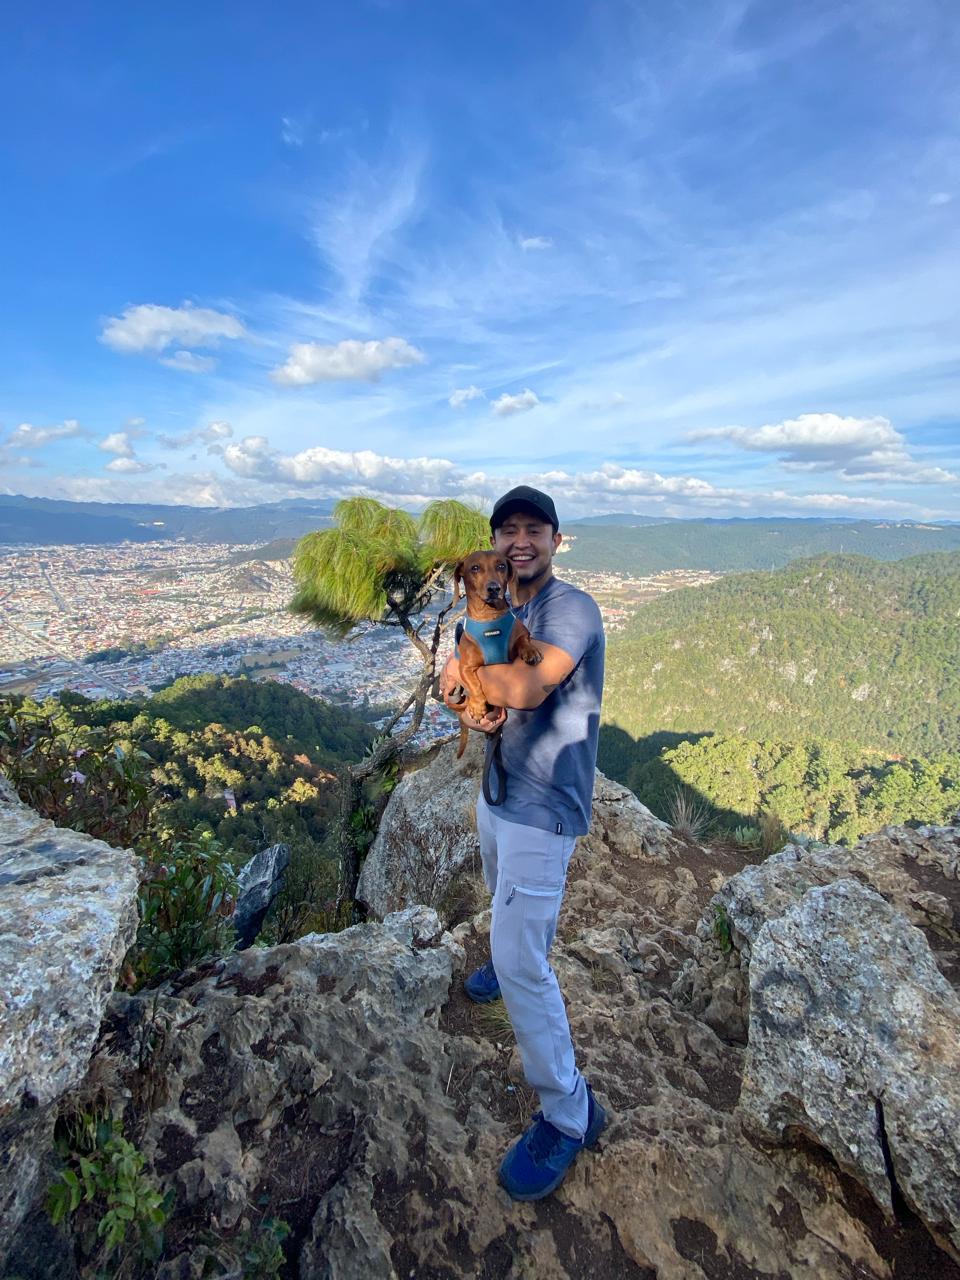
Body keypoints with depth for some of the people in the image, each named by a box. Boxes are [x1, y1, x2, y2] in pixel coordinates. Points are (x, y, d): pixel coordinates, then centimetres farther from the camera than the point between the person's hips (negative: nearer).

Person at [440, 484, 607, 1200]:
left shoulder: (572, 608, -21)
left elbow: (526, 689, -36)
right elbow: (468, 689, 7)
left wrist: (464, 669, -17)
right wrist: (475, 711, -17)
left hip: (543, 810, -9)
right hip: (497, 792, 9)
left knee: (522, 966, -5)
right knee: (506, 898, 32)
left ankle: (568, 1115, 16)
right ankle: (509, 960, 63)